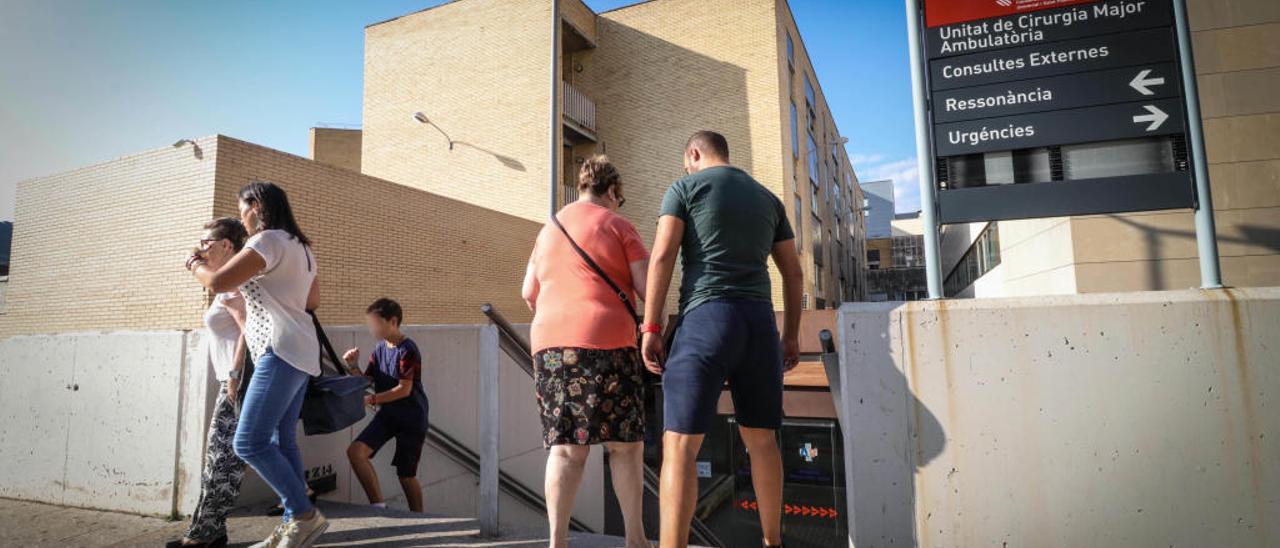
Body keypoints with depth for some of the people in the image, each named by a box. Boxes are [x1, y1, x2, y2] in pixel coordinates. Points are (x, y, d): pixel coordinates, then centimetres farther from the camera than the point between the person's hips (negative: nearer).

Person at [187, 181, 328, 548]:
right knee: (281, 441, 10)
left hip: (281, 351, -10)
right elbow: (313, 300, 29)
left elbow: (218, 282, -13)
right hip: (299, 353, 10)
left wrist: (196, 265, 7)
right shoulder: (300, 246, 21)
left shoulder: (269, 240, -8)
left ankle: (305, 515, -7)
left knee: (249, 443, -10)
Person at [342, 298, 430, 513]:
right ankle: (378, 504, -5)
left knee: (406, 475, 3)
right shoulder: (379, 348, 5)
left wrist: (371, 399, -28)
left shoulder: (407, 350, -17)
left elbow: (404, 390, -22)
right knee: (355, 451, -15)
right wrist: (353, 366, -9)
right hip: (387, 414, 6)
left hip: (411, 419, -6)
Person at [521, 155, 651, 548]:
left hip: (550, 345, 5)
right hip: (605, 342, -5)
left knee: (566, 446, 5)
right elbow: (648, 287, -3)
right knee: (625, 442, 5)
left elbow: (530, 294, 17)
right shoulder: (618, 225, 3)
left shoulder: (549, 229, 20)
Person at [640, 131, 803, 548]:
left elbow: (662, 256, -6)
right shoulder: (768, 198, 21)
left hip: (707, 316, -5)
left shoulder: (684, 187, 6)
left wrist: (651, 327, -6)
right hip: (760, 320, 6)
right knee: (761, 438, 16)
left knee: (680, 443, -7)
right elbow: (793, 271, 18)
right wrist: (791, 334, 23)